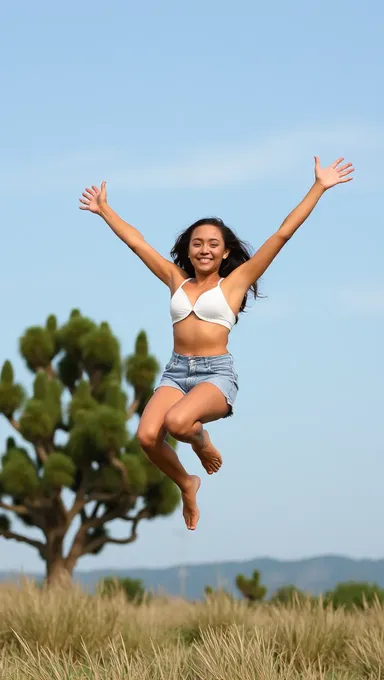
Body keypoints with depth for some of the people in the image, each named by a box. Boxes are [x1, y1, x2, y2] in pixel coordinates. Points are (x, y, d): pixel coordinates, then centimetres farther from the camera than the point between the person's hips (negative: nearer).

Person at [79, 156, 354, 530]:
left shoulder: (236, 281, 5)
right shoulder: (176, 279, 15)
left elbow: (282, 234, 2)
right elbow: (135, 241, 23)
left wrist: (319, 187, -1)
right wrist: (104, 209, 28)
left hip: (217, 373, -4)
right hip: (176, 370, 4)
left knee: (177, 422, -35)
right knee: (147, 436, -23)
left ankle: (201, 439, 5)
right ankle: (186, 484, 9)